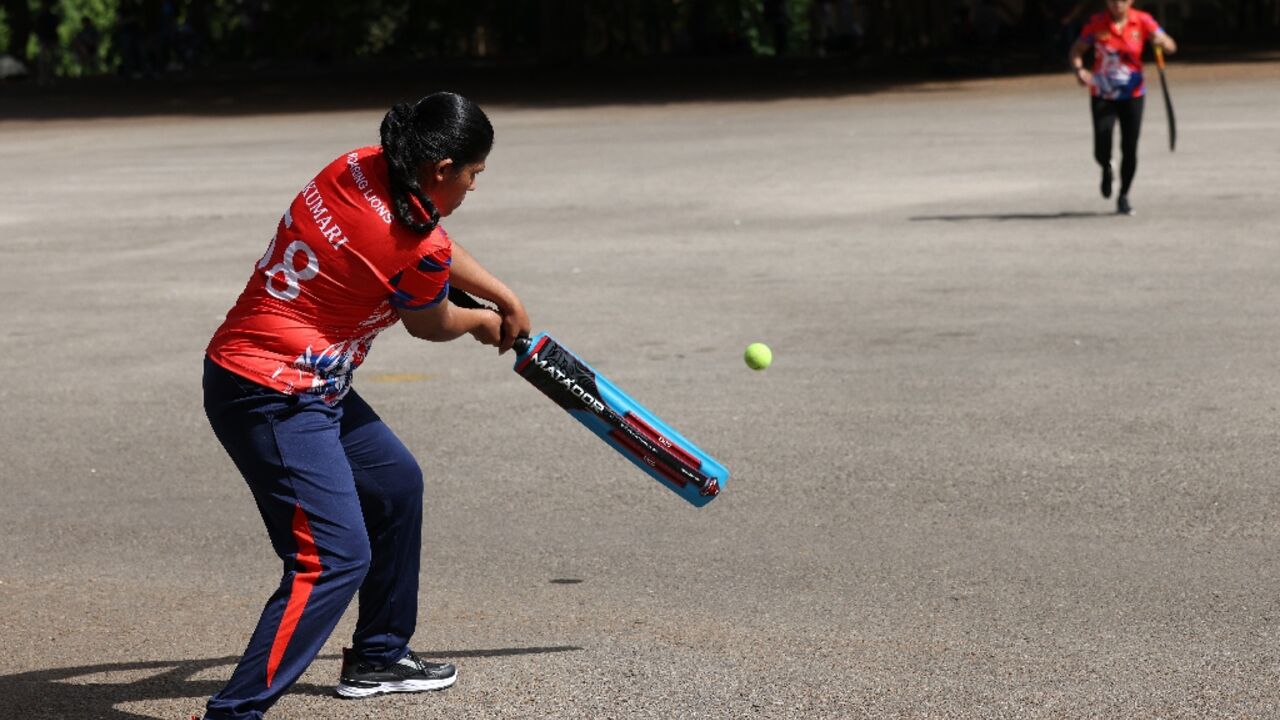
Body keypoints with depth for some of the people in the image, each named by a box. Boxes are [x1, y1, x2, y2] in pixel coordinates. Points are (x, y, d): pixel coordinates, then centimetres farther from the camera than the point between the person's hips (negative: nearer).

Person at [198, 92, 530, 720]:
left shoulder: (359, 168, 2)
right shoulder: (419, 250, -20)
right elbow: (430, 325, 3)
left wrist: (505, 298, 28)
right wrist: (484, 321, 24)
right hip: (274, 401, -10)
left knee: (396, 482, 24)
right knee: (336, 557, -15)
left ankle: (377, 657, 36)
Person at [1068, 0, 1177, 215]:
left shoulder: (1142, 21, -6)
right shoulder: (1097, 23, -7)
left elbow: (1171, 47, -8)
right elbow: (1076, 51, 1)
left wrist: (1161, 40, -31)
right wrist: (1078, 70, -20)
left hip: (1133, 94, 1)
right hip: (1102, 96, 0)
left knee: (1130, 150, -1)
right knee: (1102, 151, -9)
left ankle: (1123, 197, 21)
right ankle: (1106, 170, 29)